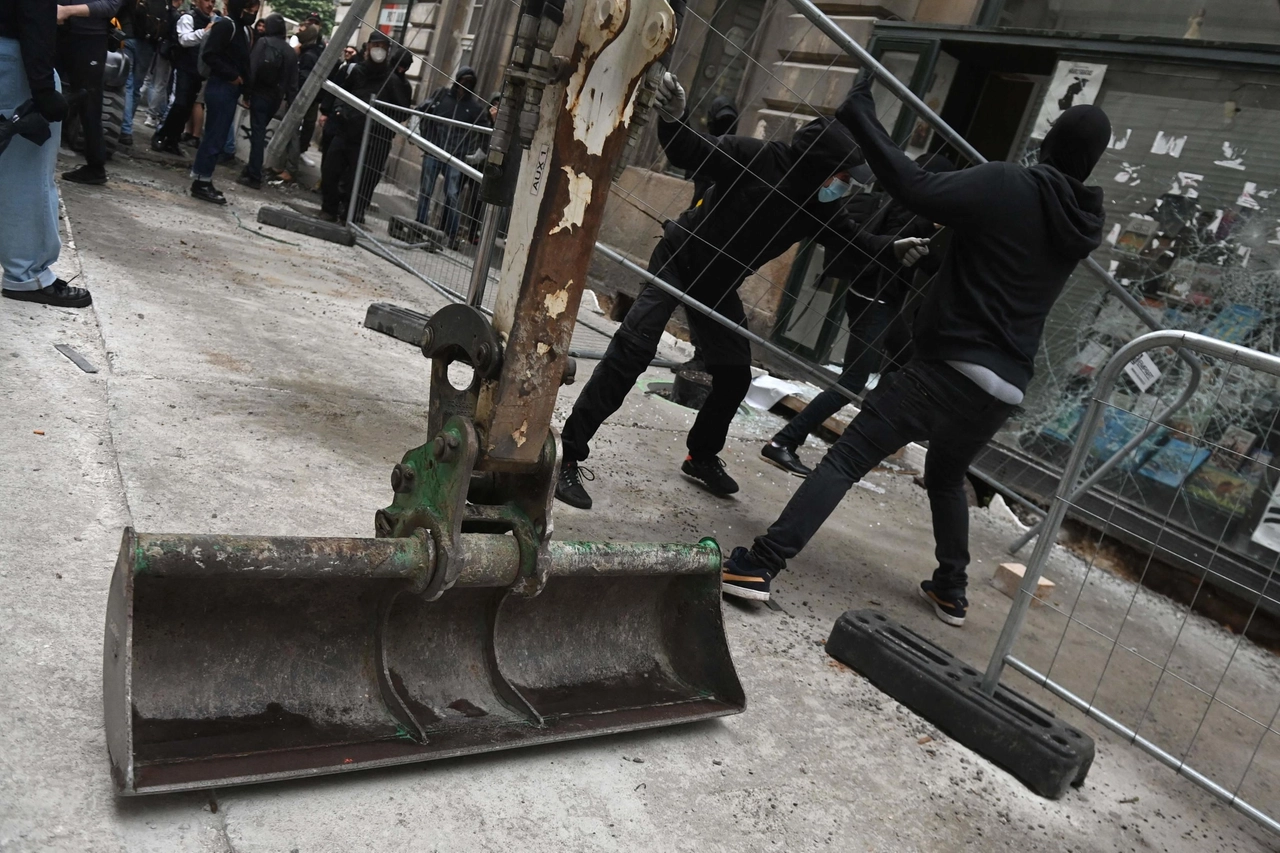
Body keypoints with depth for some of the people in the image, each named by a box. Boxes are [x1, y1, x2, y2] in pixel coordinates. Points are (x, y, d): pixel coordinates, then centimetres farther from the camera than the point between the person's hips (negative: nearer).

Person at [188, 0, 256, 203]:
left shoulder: (244, 29, 16)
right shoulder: (225, 25, -11)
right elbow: (209, 55, -17)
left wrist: (243, 82, 3)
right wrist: (232, 75, -14)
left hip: (231, 88, 9)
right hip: (221, 87, -8)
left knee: (215, 135, 11)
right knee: (215, 136, -7)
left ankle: (201, 179, 17)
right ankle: (201, 182, -1)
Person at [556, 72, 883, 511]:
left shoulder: (818, 206, -4)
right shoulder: (758, 159, -21)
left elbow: (853, 243, 5)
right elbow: (687, 153, -22)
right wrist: (672, 121, -42)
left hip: (719, 285, 7)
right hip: (678, 259, -7)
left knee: (735, 374, 10)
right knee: (632, 351, -21)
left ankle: (702, 456, 34)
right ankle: (569, 455, -17)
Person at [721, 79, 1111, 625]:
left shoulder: (1007, 187, -8)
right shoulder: (1084, 227, 13)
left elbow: (915, 189, -18)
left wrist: (859, 115, -10)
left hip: (948, 366, -6)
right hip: (1006, 385, 7)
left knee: (846, 459, -7)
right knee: (947, 478, 29)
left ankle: (761, 565, -15)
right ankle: (951, 592, 35)